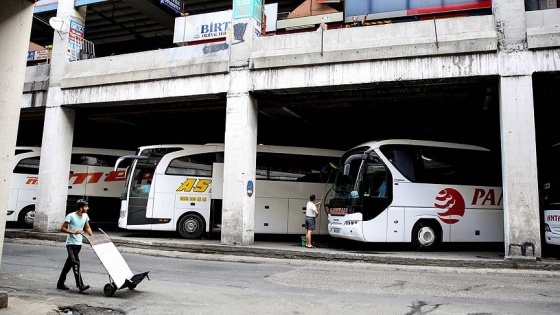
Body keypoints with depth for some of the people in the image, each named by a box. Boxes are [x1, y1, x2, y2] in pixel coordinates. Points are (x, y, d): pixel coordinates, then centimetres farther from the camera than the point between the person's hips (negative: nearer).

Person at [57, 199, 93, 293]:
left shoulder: (85, 216, 5)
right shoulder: (71, 216, -14)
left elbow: (87, 228, 17)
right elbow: (62, 229, -12)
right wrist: (74, 232, -23)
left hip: (79, 243, 7)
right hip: (71, 243, -7)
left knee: (69, 263, 15)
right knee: (76, 263, -14)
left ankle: (60, 283, 27)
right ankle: (80, 286, -17)